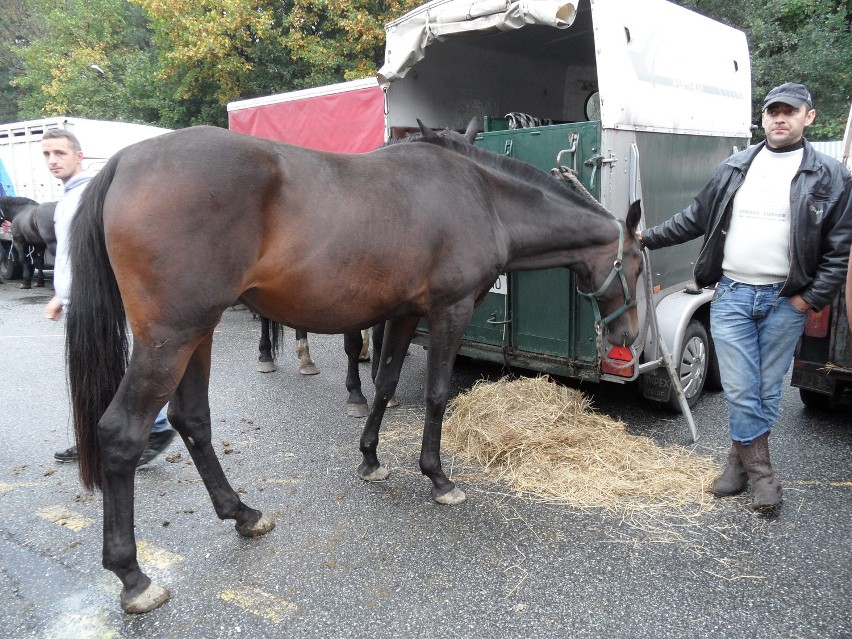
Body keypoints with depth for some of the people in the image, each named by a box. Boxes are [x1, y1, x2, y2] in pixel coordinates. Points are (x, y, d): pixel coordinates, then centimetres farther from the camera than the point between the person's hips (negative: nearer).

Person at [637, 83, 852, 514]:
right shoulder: (734, 168, 8)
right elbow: (696, 218, 15)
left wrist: (813, 298, -8)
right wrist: (648, 238, 11)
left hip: (785, 302, -1)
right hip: (731, 296, 2)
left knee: (768, 391, 9)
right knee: (740, 390, 1)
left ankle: (741, 460, 27)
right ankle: (760, 471, 16)